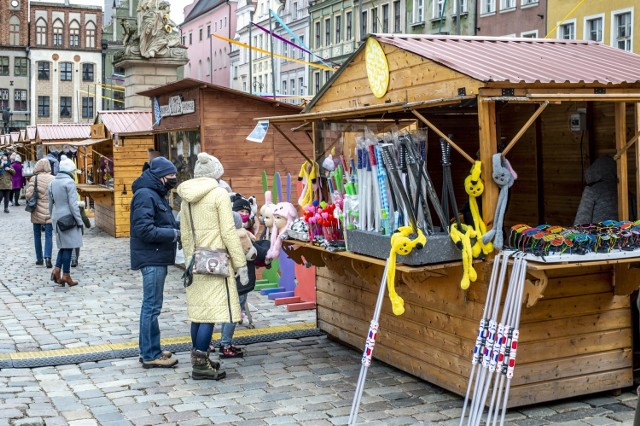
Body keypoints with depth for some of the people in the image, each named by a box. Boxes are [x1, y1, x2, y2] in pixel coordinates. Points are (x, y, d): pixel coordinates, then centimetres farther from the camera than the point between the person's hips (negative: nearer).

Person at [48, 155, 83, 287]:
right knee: (68, 246, 1)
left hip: (57, 218, 7)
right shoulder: (69, 182, -13)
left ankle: (57, 270, 4)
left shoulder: (52, 182, 9)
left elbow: (50, 203, 14)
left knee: (63, 245, 17)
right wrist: (79, 221, -10)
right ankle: (66, 276, 6)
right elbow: (73, 204, -15)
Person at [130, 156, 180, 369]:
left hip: (158, 258, 11)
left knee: (151, 305, 16)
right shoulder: (145, 195, -16)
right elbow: (145, 230, -24)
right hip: (151, 258, -11)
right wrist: (174, 234, -19)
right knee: (152, 306, -5)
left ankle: (149, 349, 26)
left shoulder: (156, 194, 16)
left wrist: (176, 228, 1)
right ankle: (150, 355, 2)